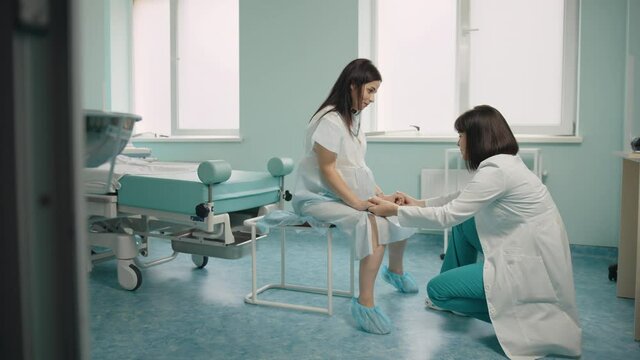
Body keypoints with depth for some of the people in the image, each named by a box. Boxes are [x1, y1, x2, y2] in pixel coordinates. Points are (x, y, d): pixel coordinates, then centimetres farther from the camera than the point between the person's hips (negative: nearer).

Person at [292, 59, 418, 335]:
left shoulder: (353, 118, 9)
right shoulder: (330, 121, -19)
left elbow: (358, 167, 11)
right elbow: (327, 171, -21)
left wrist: (380, 194, 1)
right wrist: (358, 203, -24)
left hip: (350, 193, 9)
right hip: (320, 197, -9)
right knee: (373, 223, -30)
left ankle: (395, 271, 29)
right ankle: (365, 303, -23)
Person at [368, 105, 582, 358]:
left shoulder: (495, 171, -22)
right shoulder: (504, 162, 7)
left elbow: (447, 216, -20)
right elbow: (462, 200, 18)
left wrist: (394, 210, -11)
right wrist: (420, 203, 14)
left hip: (530, 266, -9)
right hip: (525, 252, 10)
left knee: (436, 289, -4)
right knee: (462, 224, 16)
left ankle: (524, 317, 1)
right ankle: (454, 291, 27)